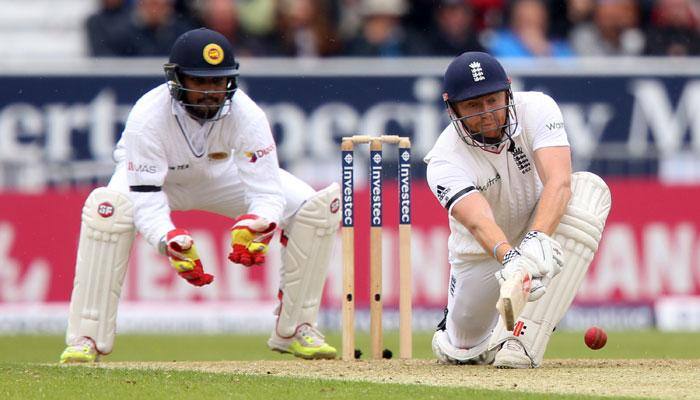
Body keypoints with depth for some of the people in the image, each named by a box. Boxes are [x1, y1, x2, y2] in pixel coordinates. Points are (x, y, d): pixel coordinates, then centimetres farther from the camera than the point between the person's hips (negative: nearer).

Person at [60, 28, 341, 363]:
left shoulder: (246, 115, -31)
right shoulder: (148, 116, -37)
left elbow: (268, 193, -33)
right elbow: (147, 199, -39)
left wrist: (255, 227, -55)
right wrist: (170, 241, -59)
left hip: (221, 176, 3)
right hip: (156, 177, -2)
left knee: (318, 206, -17)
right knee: (107, 206, -37)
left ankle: (294, 329, -4)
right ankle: (86, 337, -27)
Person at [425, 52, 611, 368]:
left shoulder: (536, 109, -24)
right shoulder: (445, 161, -27)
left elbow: (559, 182, -40)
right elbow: (479, 222, -45)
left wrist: (538, 241, -58)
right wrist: (508, 258, -67)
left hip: (542, 229, 0)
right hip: (485, 251, 0)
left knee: (589, 188, -31)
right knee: (464, 352, -3)